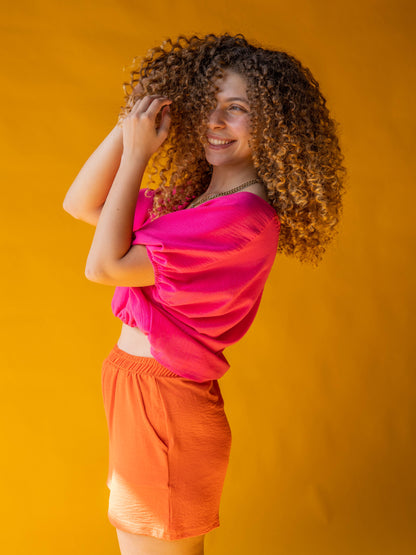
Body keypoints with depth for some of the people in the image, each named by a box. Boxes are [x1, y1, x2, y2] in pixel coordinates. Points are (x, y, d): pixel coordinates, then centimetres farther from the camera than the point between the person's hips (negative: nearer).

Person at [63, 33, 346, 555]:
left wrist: (136, 154, -12)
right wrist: (129, 124, -3)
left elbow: (103, 265, -19)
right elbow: (80, 205, 7)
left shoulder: (245, 215, -21)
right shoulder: (191, 198, 7)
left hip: (166, 403, -9)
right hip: (135, 393, 9)